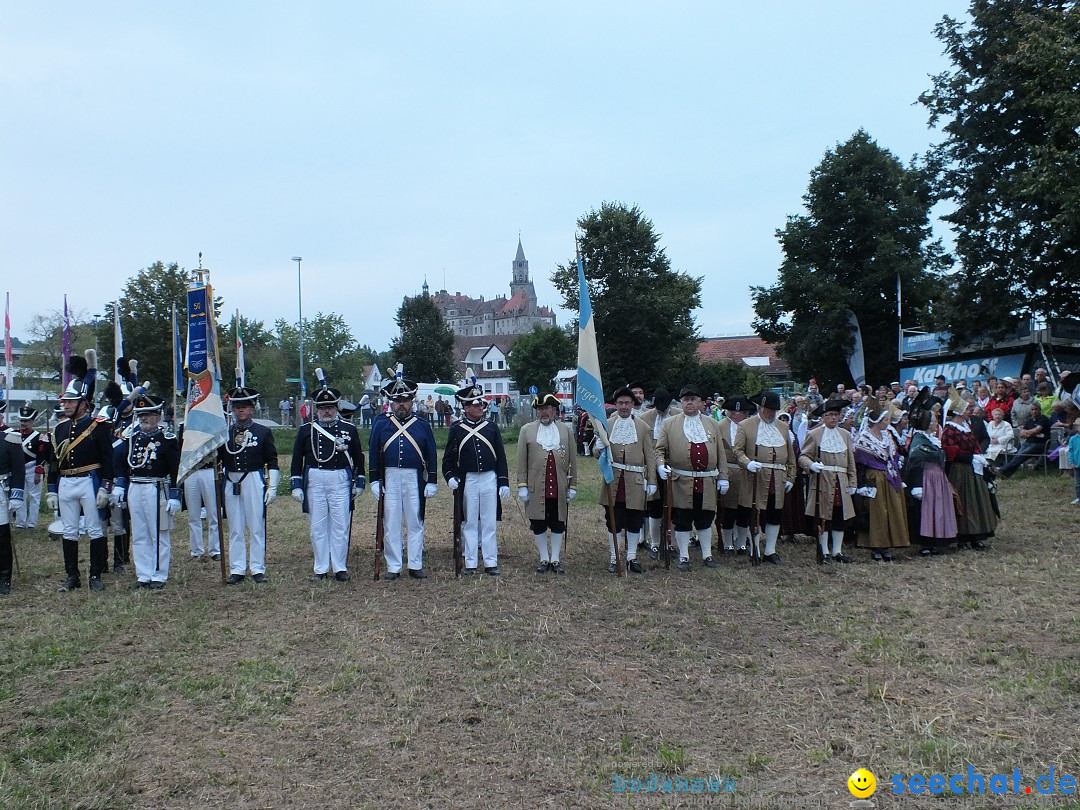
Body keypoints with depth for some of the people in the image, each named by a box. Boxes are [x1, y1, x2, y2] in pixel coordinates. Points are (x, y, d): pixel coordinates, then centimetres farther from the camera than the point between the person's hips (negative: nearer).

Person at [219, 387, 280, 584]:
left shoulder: (263, 432, 3)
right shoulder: (226, 433, 10)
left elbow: (272, 462, 1)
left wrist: (272, 487, -4)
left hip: (254, 482, -2)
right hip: (231, 484, 3)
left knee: (256, 527, 2)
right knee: (235, 529, 7)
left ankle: (258, 569, 9)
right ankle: (237, 570, 14)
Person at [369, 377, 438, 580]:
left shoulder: (422, 425, 7)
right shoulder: (381, 424, 6)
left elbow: (432, 455, 7)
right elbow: (373, 454, 5)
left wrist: (432, 482, 2)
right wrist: (375, 480, -2)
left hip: (415, 479, 0)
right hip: (389, 478, 0)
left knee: (415, 523, 6)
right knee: (391, 525, 4)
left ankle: (416, 566, 15)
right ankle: (393, 567, 12)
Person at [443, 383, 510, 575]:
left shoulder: (492, 427, 4)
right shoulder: (456, 430, 1)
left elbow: (501, 457, 5)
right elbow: (448, 458, 5)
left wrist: (504, 483, 0)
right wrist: (450, 477, -11)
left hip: (489, 479, 1)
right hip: (467, 481, -1)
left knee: (489, 522, 6)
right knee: (469, 523, 6)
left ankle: (491, 562, 12)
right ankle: (470, 563, 14)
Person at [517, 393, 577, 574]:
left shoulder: (566, 430, 6)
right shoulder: (527, 430, 2)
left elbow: (572, 460, 7)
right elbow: (521, 461, 2)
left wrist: (572, 485, 4)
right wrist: (522, 486, -3)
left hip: (559, 489, 1)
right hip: (536, 488, -1)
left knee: (558, 524, 8)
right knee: (538, 524, 6)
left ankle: (555, 559, 19)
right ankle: (544, 559, 19)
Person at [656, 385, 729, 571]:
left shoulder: (713, 425, 12)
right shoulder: (669, 424, 5)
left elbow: (721, 453, 12)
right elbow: (660, 449, 3)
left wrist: (723, 477, 6)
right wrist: (661, 465, -16)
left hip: (707, 483, 2)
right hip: (681, 482, -2)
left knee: (705, 520, 11)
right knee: (682, 521, 4)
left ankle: (707, 555, 23)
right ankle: (683, 557, 15)